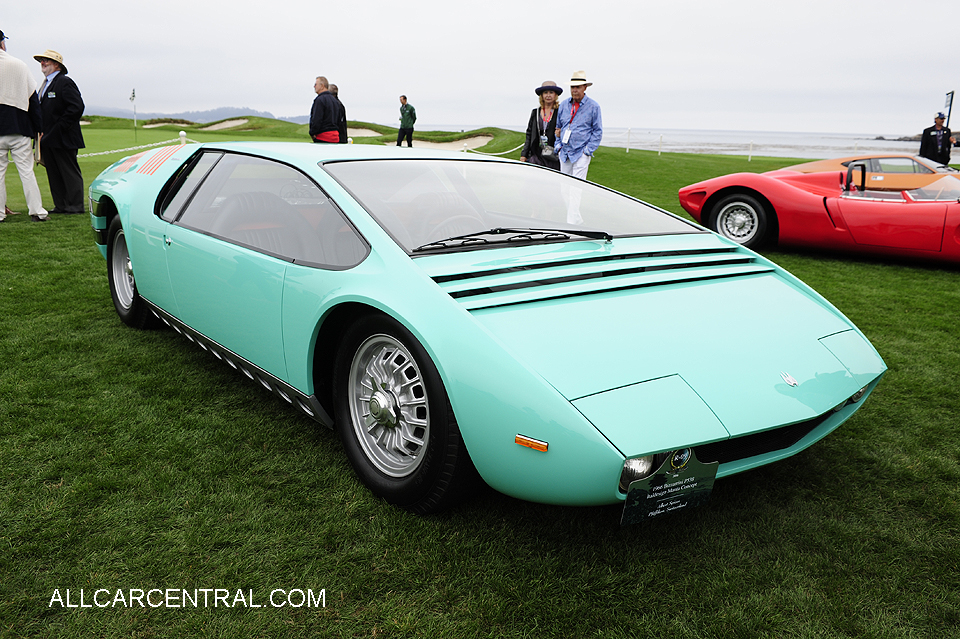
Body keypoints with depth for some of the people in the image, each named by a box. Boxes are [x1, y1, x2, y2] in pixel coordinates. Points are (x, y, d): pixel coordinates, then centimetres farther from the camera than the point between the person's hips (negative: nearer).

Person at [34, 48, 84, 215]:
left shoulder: (65, 82, -8)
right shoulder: (45, 85, 20)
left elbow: (77, 107, -17)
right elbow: (41, 110, 25)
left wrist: (60, 127, -17)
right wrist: (41, 131, 11)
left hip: (63, 139, -9)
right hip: (47, 138, 9)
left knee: (70, 172, -3)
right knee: (53, 173, 9)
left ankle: (75, 206, 1)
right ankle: (61, 205, 14)